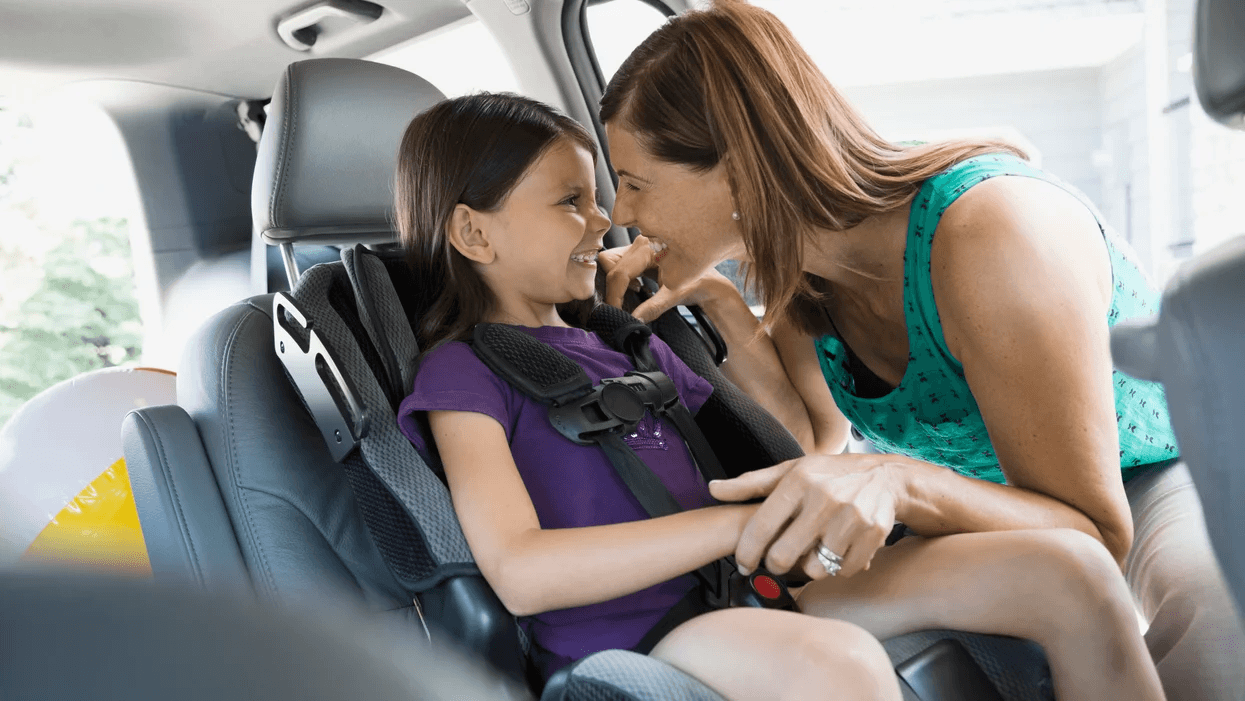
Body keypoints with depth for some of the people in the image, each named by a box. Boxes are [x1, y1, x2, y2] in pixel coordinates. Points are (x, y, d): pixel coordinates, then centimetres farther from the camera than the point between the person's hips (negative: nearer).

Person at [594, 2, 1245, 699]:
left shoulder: (990, 230, -34)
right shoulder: (793, 259, -11)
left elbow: (1097, 533, -31)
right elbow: (817, 443, -8)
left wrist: (896, 482, -49)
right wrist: (718, 303, -20)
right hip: (1011, 502, 6)